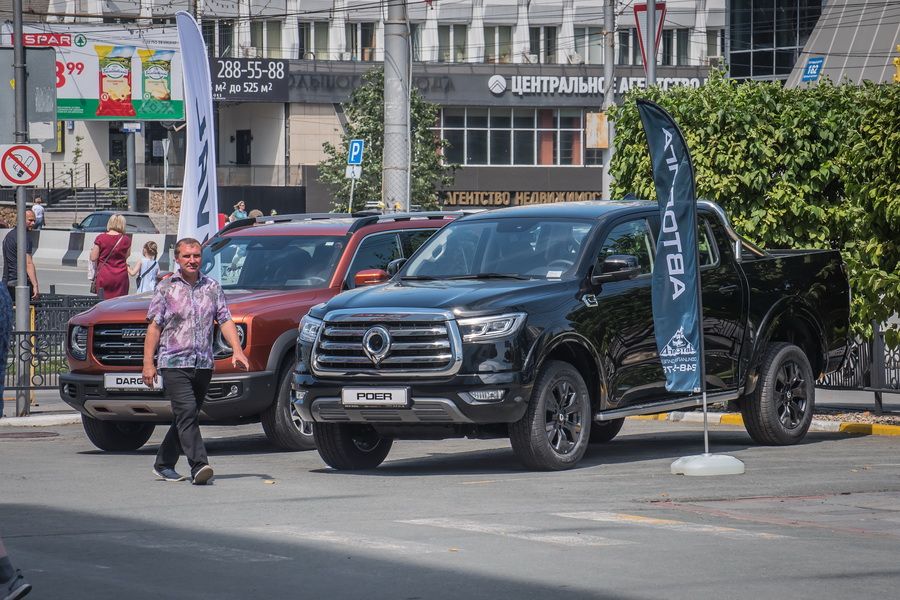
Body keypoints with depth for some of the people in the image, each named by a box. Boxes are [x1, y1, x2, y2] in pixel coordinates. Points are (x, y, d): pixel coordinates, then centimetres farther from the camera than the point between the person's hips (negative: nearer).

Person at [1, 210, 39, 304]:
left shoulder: (9, 235, 18)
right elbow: (28, 263, -21)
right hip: (19, 281, -9)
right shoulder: (24, 237, -13)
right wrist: (35, 285, -24)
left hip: (6, 282, 9)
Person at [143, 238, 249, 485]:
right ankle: (199, 467, -25)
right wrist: (148, 362, -5)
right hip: (174, 362, -4)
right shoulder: (166, 287, 2)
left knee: (187, 418, 10)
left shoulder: (212, 287, 11)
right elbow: (154, 326, 1)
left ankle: (163, 465, 23)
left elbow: (225, 320, 8)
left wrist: (237, 351, -6)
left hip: (203, 364, 4)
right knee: (187, 413, -16)